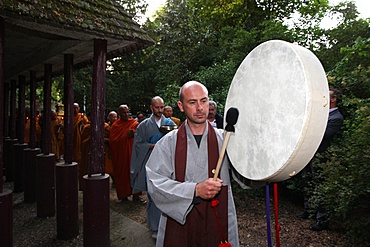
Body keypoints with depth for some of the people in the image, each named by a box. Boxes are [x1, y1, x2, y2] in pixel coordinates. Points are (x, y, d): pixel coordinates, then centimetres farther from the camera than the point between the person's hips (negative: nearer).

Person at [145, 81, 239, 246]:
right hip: (179, 223, 0)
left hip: (217, 223, 1)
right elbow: (155, 183, -13)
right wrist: (195, 190, -21)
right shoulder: (168, 143, -5)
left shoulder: (224, 139, -2)